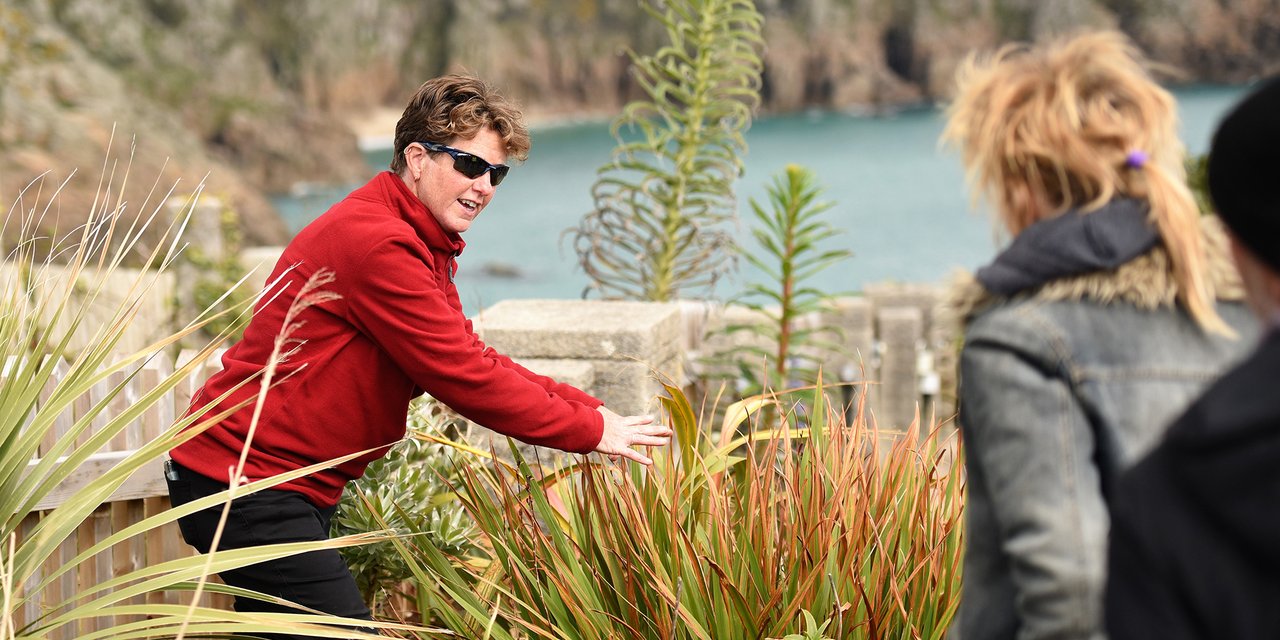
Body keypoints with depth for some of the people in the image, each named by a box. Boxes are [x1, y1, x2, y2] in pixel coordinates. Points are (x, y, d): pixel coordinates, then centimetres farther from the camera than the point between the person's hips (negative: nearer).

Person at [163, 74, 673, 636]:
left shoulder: (421, 246, 15)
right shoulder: (376, 243, -21)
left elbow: (473, 361, 12)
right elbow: (463, 377, -21)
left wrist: (591, 409, 2)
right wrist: (591, 431, -14)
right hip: (249, 482, -11)